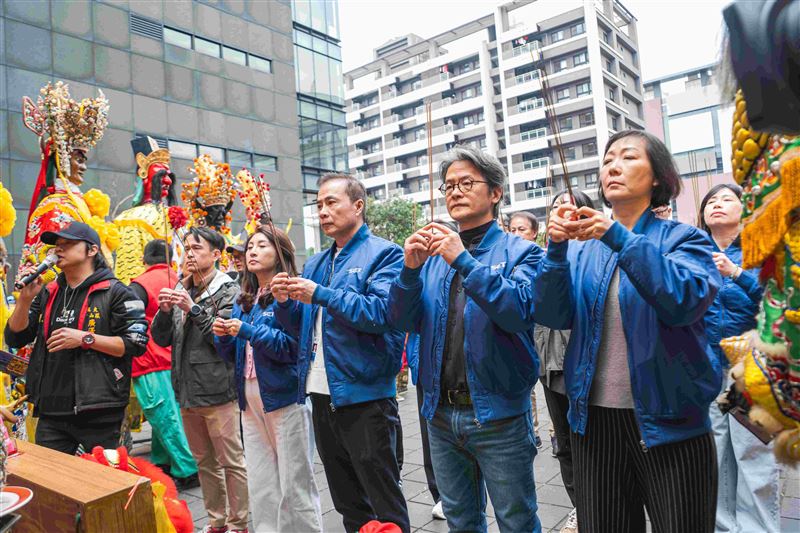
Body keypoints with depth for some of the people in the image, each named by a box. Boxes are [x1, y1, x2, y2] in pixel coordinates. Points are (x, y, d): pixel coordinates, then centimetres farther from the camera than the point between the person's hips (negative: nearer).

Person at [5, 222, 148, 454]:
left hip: (99, 413, -5)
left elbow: (137, 343, -11)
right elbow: (15, 339, 11)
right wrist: (25, 298, -3)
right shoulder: (47, 293, 13)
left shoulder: (115, 292, -6)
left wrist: (85, 338, -19)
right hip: (51, 411, 6)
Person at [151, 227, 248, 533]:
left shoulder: (228, 290, -6)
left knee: (231, 462, 2)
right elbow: (162, 339, 10)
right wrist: (165, 311, -8)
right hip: (187, 392, 7)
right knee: (204, 462, 17)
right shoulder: (180, 291, 12)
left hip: (217, 391, -6)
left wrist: (193, 308, -21)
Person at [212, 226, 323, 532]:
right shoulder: (243, 301, 13)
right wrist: (223, 335, -4)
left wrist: (248, 331, -19)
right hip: (251, 400, 7)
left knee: (295, 485, 3)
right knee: (261, 486, 15)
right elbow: (233, 356, 16)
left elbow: (297, 345, -18)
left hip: (286, 398, -7)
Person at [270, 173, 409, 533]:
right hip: (322, 395, 7)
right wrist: (285, 302, -4)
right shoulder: (315, 264, 14)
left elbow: (382, 312, -23)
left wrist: (320, 295, -23)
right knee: (347, 501, 21)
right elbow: (300, 328, 16)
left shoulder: (384, 254, -8)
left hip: (364, 395, -7)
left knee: (384, 503, 6)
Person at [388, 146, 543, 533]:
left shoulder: (520, 251, -4)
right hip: (441, 413, 4)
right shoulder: (434, 254, 8)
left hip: (498, 411, -4)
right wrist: (410, 269, -15)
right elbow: (403, 321, 1)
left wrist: (464, 260, -25)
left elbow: (519, 312, -21)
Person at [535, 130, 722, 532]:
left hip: (668, 421, -2)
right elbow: (553, 316, -5)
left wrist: (620, 239, -27)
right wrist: (556, 248, -18)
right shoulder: (582, 247, 7)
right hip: (594, 419, 3)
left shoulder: (683, 238, -1)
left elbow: (687, 300, -21)